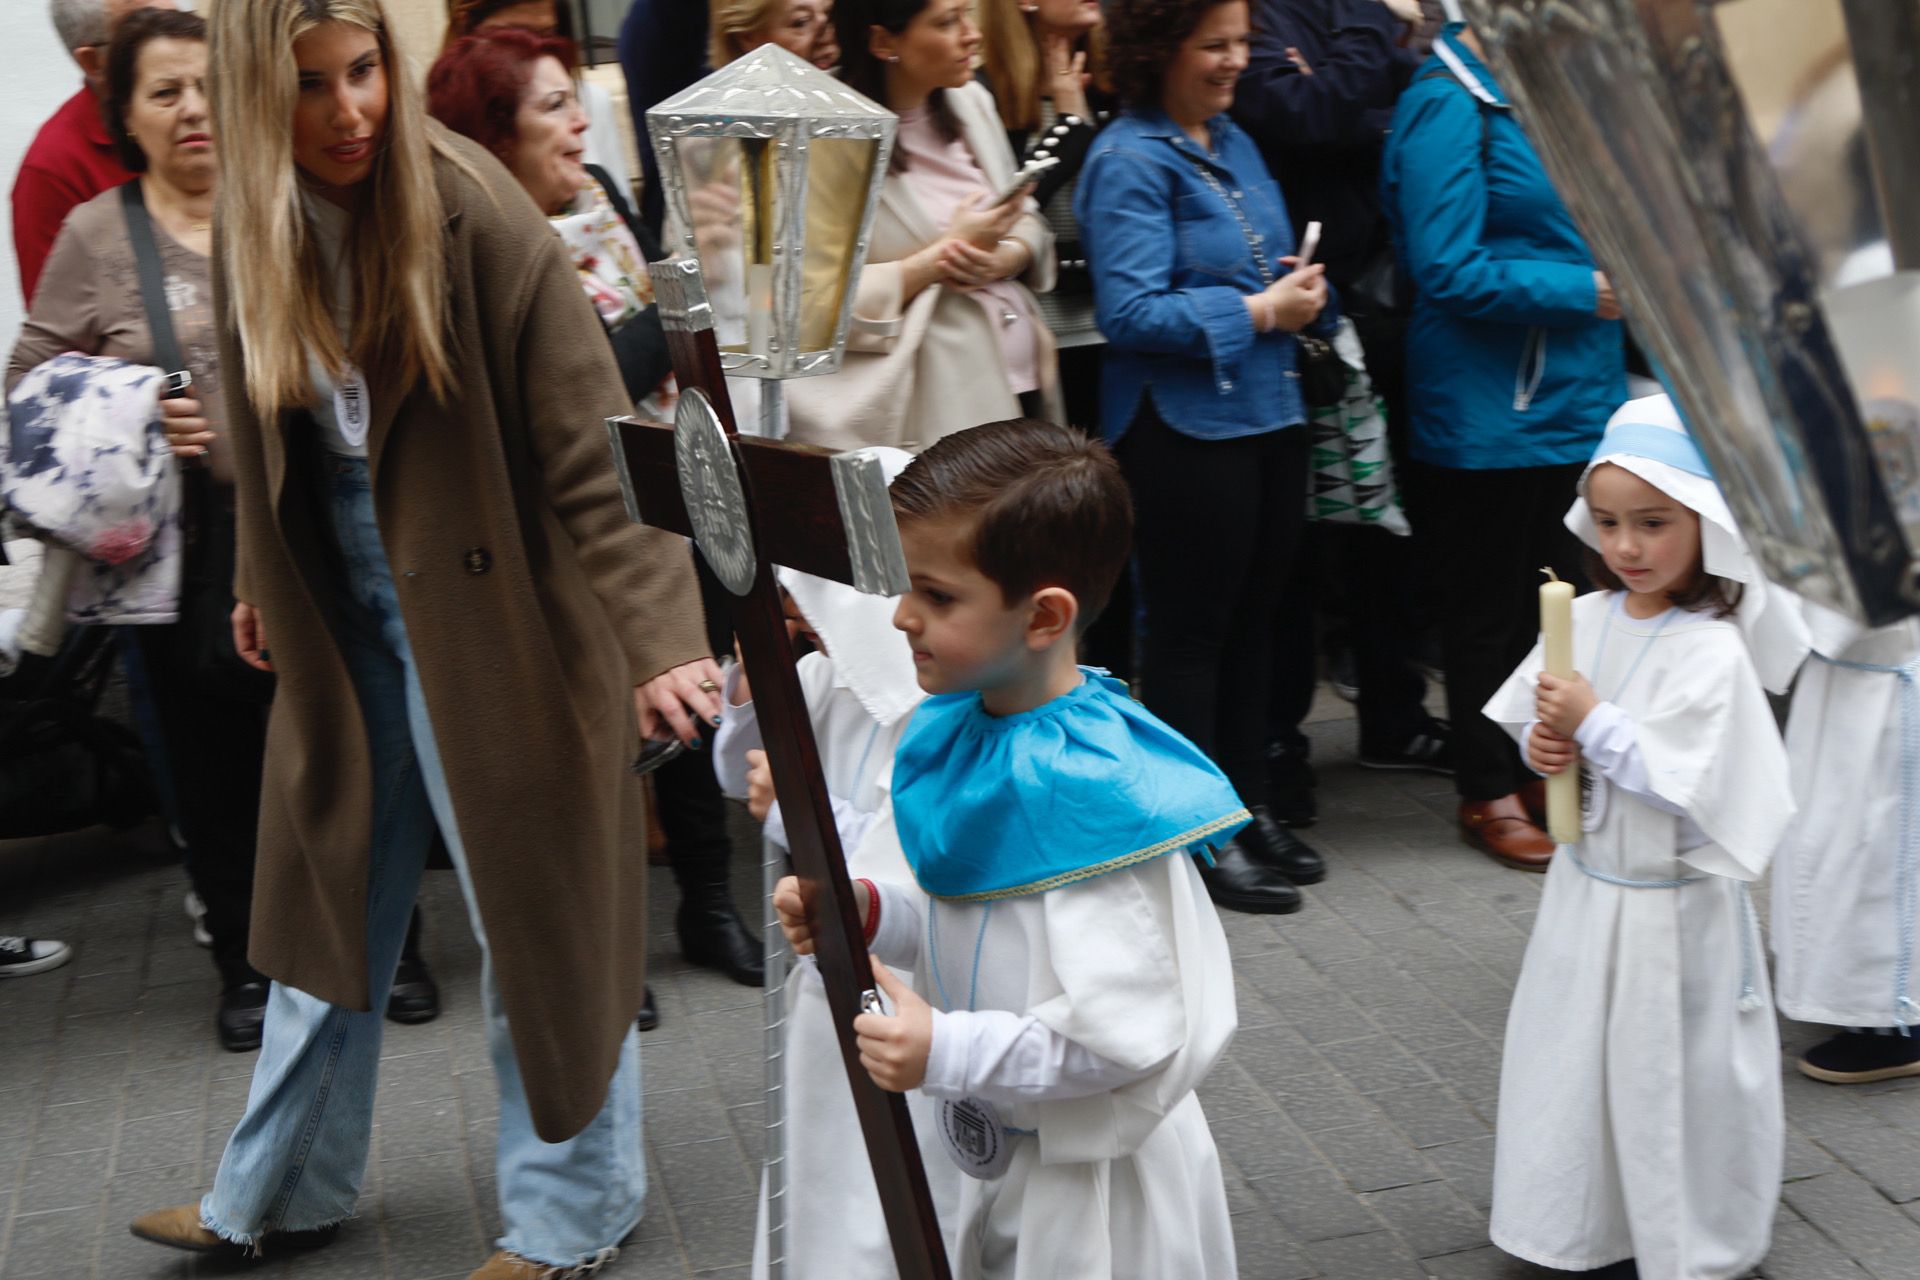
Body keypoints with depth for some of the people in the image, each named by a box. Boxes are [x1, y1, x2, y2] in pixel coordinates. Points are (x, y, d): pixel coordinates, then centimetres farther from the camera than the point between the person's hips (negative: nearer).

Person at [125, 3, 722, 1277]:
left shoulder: (475, 216, -19)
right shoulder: (255, 227, 1)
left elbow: (590, 448, -21)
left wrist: (656, 631, -28)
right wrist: (264, 582, 21)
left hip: (489, 611, -6)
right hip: (344, 617, 6)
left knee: (533, 904, 6)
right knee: (333, 891, 18)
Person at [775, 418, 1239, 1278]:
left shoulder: (1100, 796, -29)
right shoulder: (964, 732, -3)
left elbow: (1133, 1037, -28)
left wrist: (947, 1052, -28)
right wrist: (871, 913, -6)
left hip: (1092, 1185, -7)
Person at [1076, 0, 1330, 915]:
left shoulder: (1234, 144, 14)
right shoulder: (1129, 161, -12)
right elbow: (1131, 312, -19)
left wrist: (1300, 291, 1)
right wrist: (1255, 312, -17)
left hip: (1268, 415, 8)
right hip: (1183, 426, -8)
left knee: (1252, 618, 14)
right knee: (1190, 629, 1)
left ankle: (1248, 811, 27)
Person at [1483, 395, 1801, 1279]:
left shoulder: (1712, 652, -20)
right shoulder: (1587, 619, -1)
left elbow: (1693, 789, -25)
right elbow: (1532, 714, 11)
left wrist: (1597, 725, -24)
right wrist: (1544, 745, -10)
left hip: (1671, 907, -7)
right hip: (1585, 884, 7)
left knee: (1673, 1079, 7)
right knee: (1579, 1060, 18)